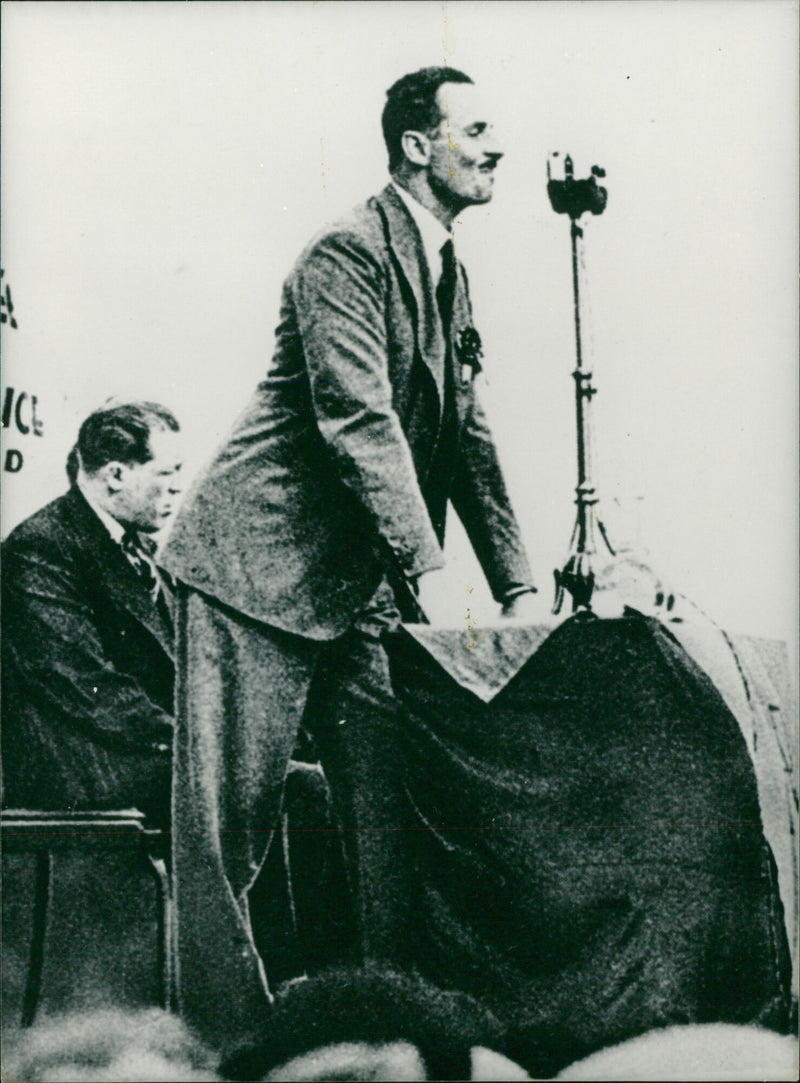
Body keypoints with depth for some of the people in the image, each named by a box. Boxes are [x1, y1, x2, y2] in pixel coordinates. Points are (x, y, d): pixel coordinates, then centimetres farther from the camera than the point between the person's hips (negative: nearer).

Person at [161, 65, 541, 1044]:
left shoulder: (449, 274, 15)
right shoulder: (347, 252, -12)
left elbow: (465, 439, 16)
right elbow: (361, 424, -22)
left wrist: (518, 591, 11)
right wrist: (428, 571, -28)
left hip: (359, 586, 9)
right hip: (258, 563, -8)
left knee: (392, 813, 7)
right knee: (229, 824, -4)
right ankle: (222, 1045, 8)